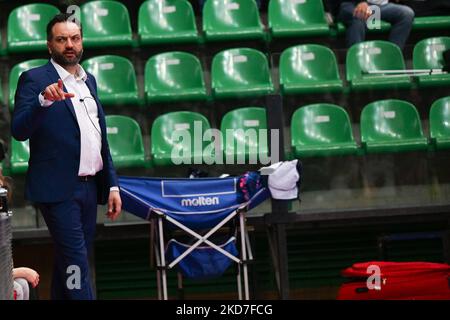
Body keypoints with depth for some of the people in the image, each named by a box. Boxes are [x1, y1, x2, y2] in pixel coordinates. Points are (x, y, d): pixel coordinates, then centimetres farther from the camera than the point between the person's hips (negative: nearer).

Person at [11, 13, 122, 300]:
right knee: (76, 264, -10)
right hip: (59, 189, -7)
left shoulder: (89, 80, 17)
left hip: (89, 188, 7)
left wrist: (112, 185, 15)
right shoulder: (34, 80, -4)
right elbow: (19, 131, -16)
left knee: (69, 263, 11)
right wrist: (44, 101, -32)